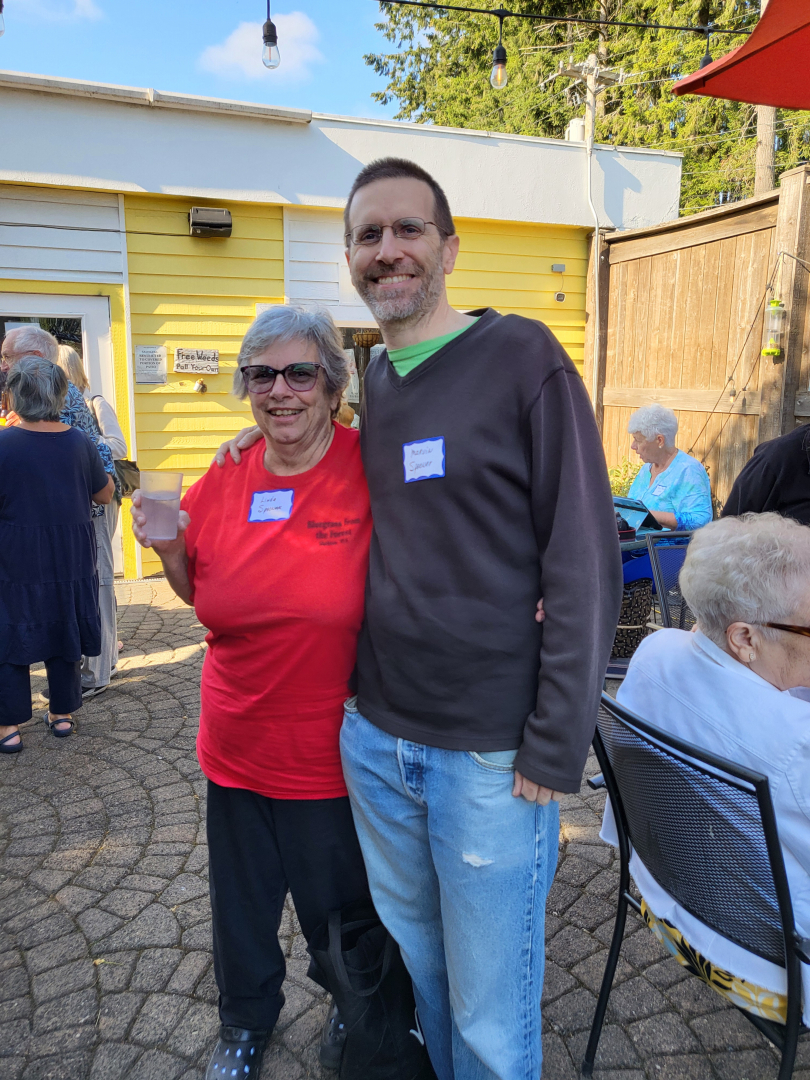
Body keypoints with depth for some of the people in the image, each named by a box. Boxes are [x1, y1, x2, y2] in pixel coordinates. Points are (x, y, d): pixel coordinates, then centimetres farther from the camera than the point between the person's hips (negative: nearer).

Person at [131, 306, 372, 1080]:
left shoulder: (372, 471, -15)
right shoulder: (223, 481, -3)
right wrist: (168, 548, -9)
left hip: (332, 752, -3)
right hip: (237, 748, 4)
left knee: (339, 907, 19)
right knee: (241, 901, 24)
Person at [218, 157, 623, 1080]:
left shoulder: (523, 357, -9)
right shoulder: (372, 381, 8)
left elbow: (584, 559, -12)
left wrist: (556, 748, -13)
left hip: (491, 758, -5)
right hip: (374, 739, 6)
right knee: (410, 961, 25)